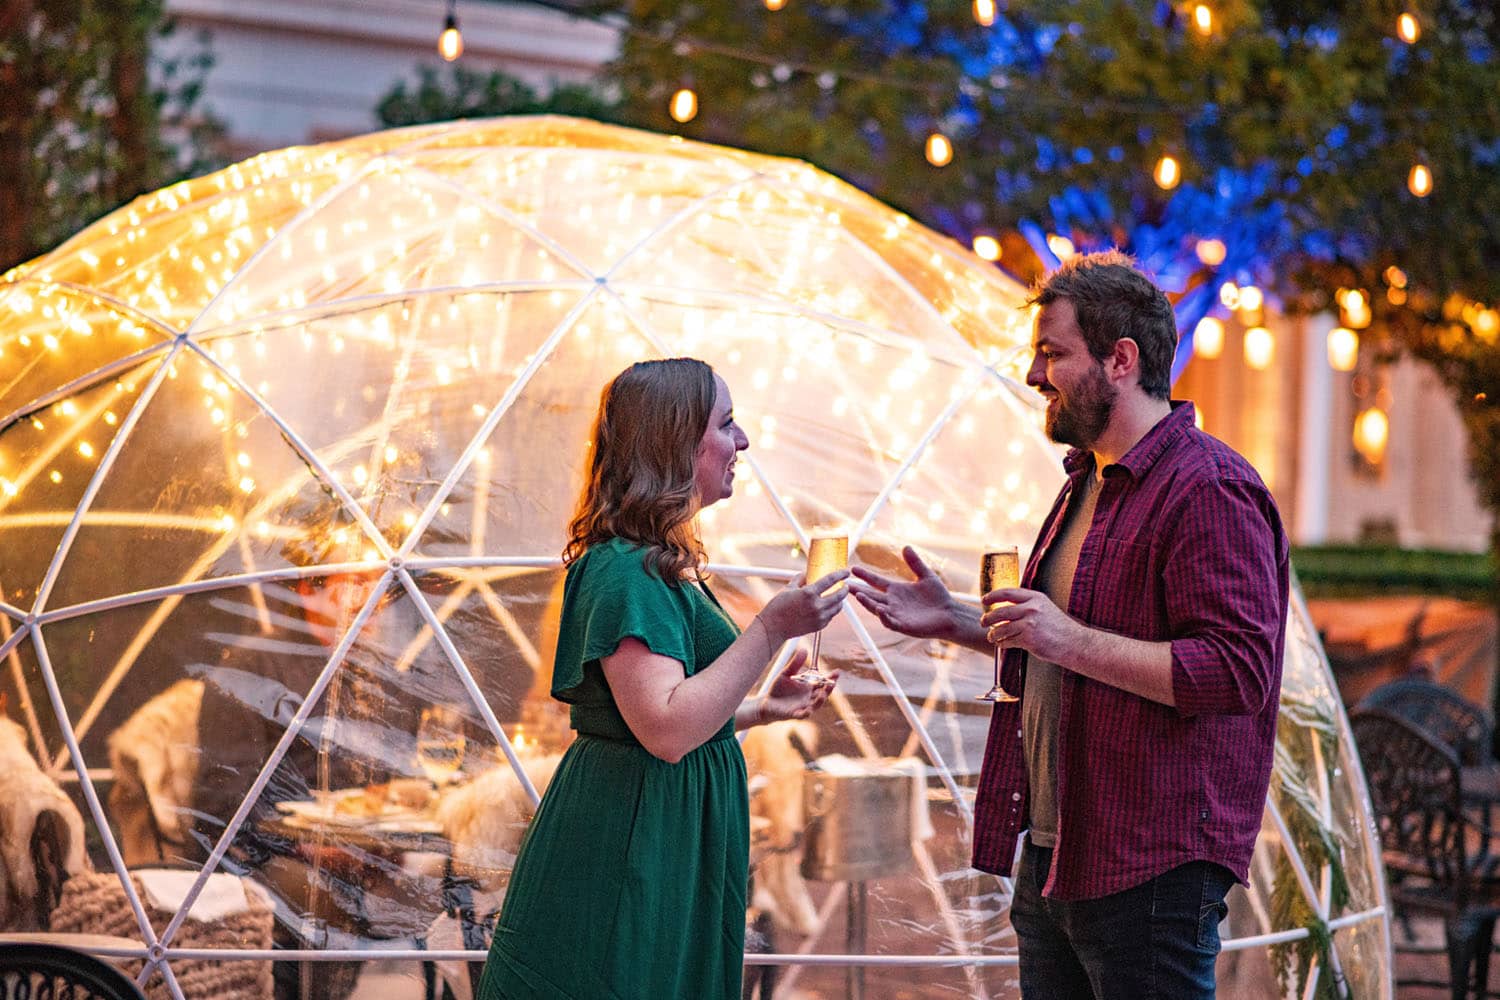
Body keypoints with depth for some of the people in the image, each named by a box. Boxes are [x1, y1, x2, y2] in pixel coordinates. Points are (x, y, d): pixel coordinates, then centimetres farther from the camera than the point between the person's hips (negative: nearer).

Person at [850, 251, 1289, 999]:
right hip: (1050, 855, 10)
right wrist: (957, 624, 18)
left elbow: (1238, 671, -23)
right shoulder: (1091, 482, 19)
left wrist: (1070, 640, -23)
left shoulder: (1207, 488, -13)